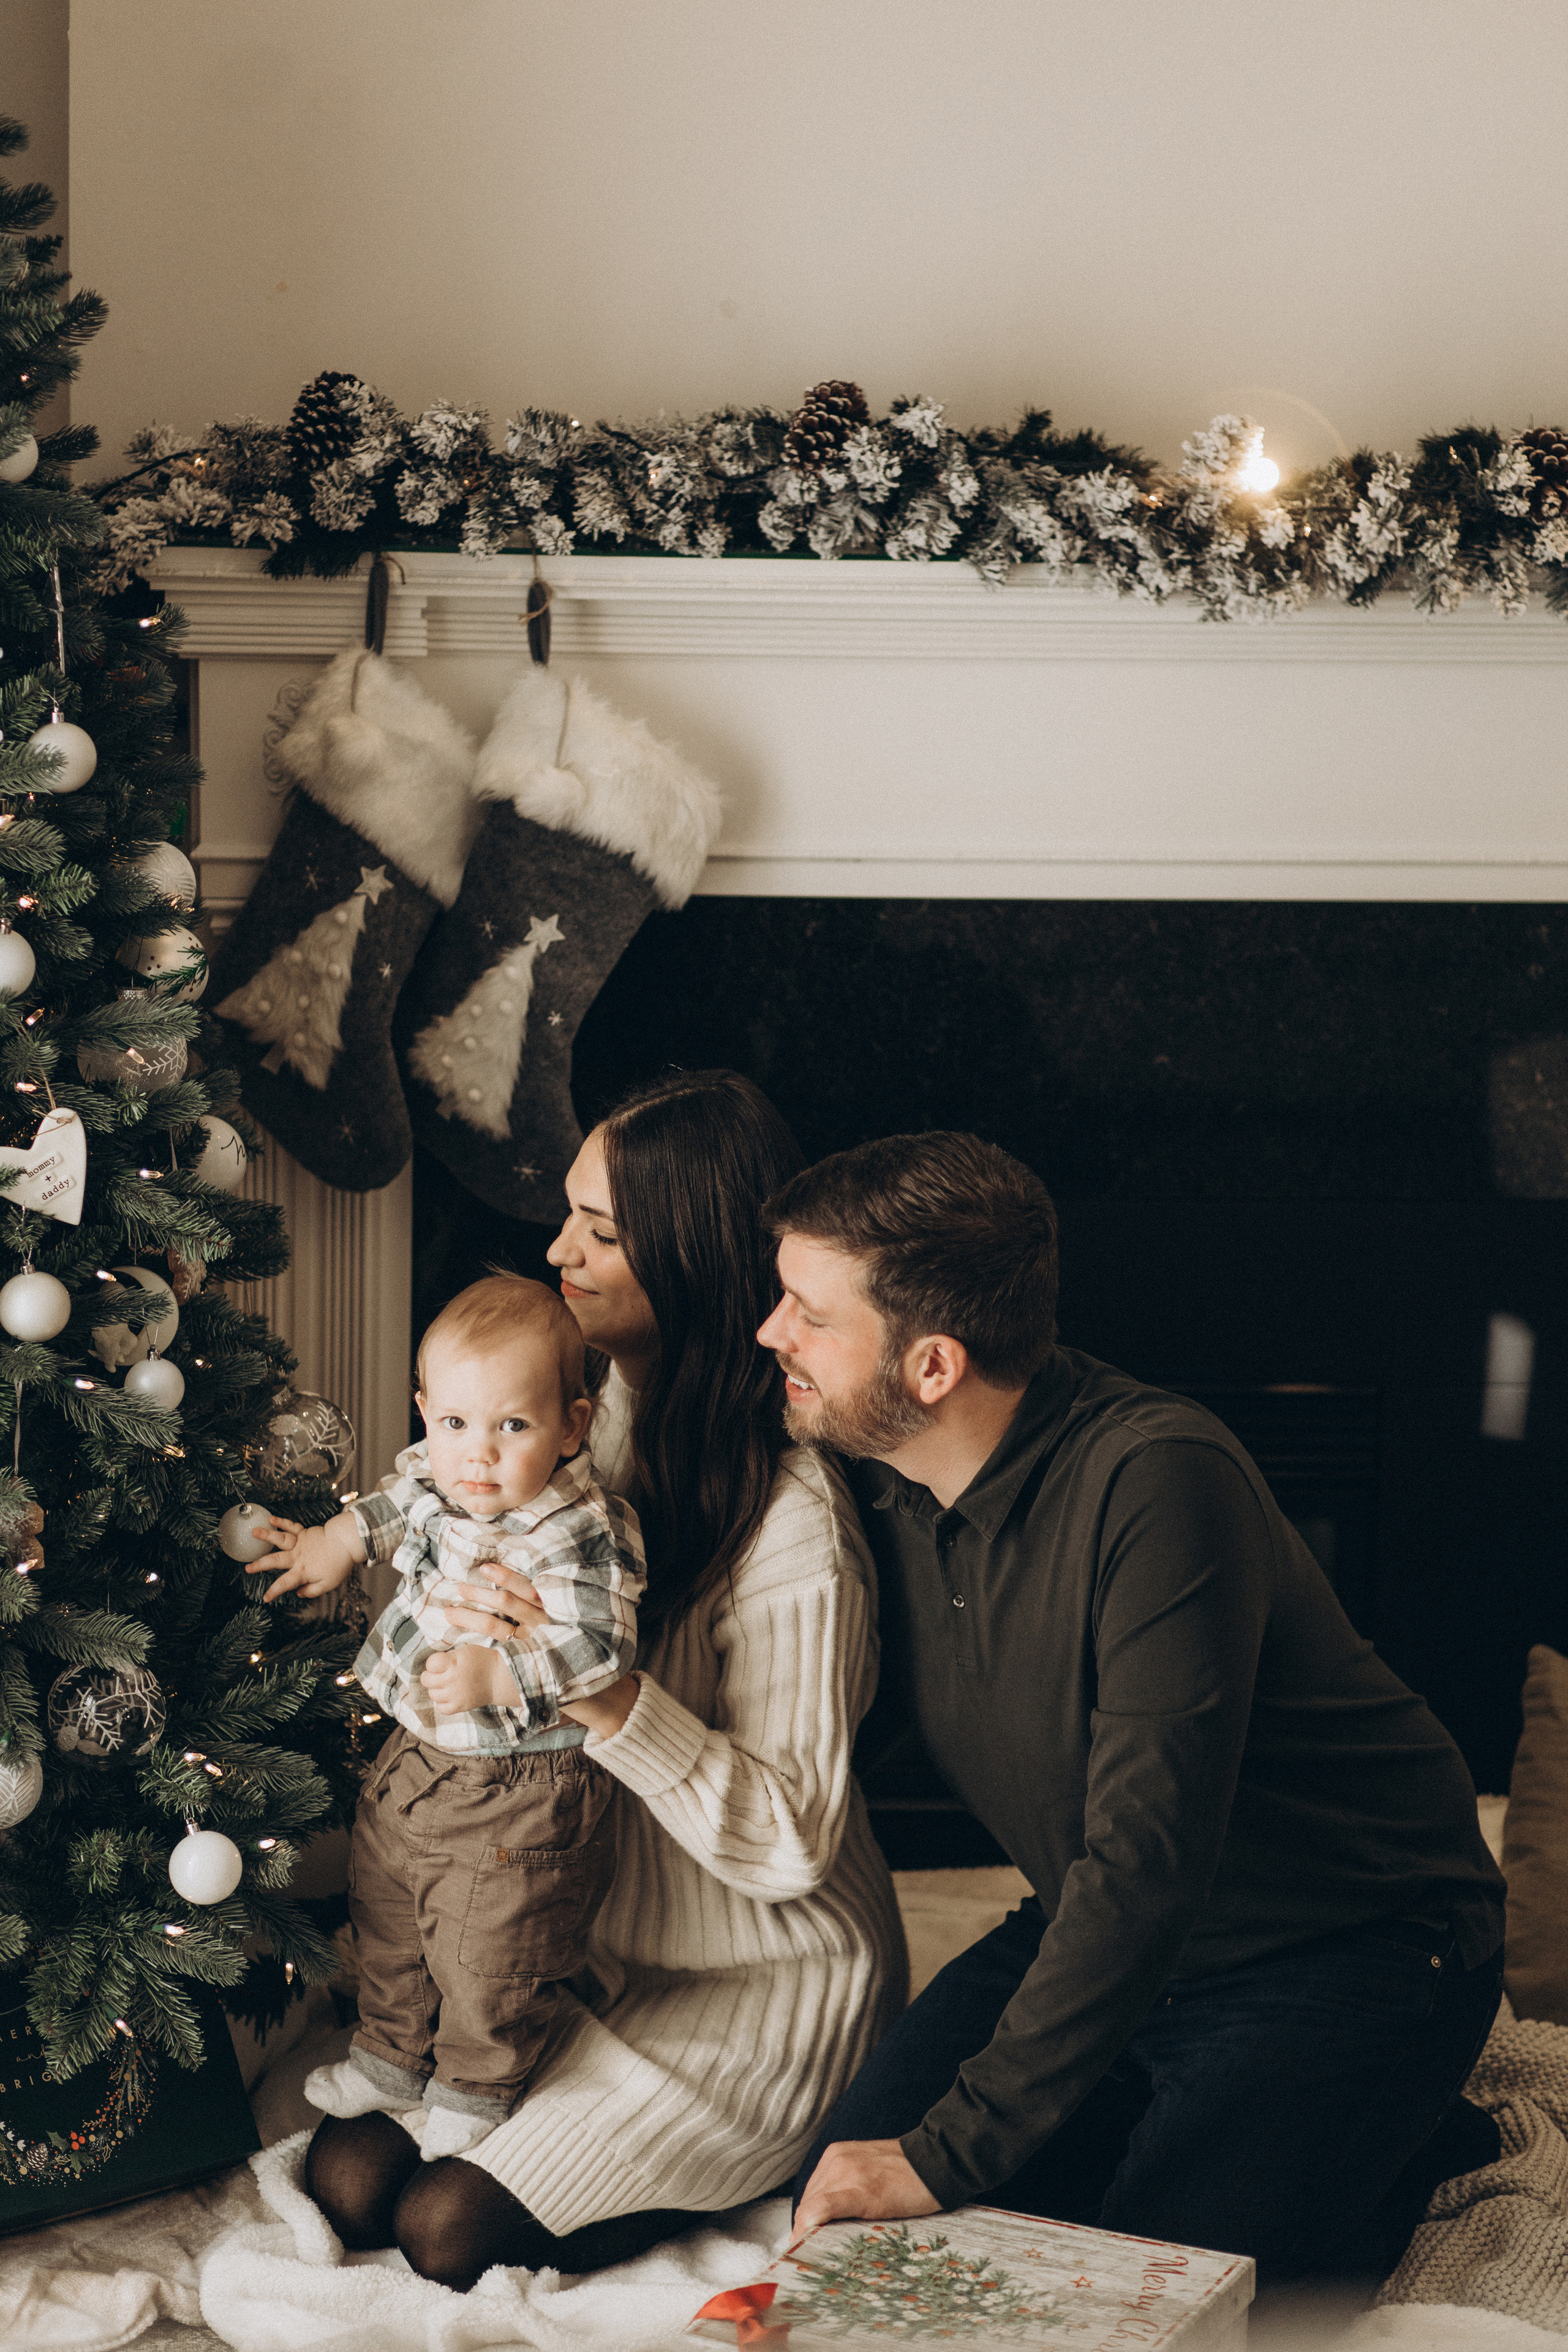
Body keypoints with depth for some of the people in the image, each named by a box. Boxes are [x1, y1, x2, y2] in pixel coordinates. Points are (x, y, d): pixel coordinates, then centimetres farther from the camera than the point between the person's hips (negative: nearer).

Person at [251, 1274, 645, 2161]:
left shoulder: (585, 1533, -29)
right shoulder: (436, 1482, -6)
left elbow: (599, 1648, -34)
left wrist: (497, 1676, -40)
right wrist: (339, 1539, 22)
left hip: (520, 1792, -8)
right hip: (417, 1759, 8)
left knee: (491, 1958, 9)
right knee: (388, 1921, 26)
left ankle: (474, 2095, 34)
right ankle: (392, 2058, 49)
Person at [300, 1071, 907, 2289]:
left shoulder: (792, 1518, -24)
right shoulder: (620, 1418, 1)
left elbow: (790, 1842, -24)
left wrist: (601, 1694, -35)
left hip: (766, 1987, -7)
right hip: (607, 1943, 8)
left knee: (450, 2229, -17)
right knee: (347, 2173, -7)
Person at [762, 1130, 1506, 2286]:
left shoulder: (1158, 1484, -30)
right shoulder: (877, 1478, -5)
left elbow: (1147, 1863, -35)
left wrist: (948, 2154, -36)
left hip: (1347, 1960, -7)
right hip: (1102, 1935, 7)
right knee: (846, 2223, -7)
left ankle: (1391, 2165, 5)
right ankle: (1194, 2142, 11)